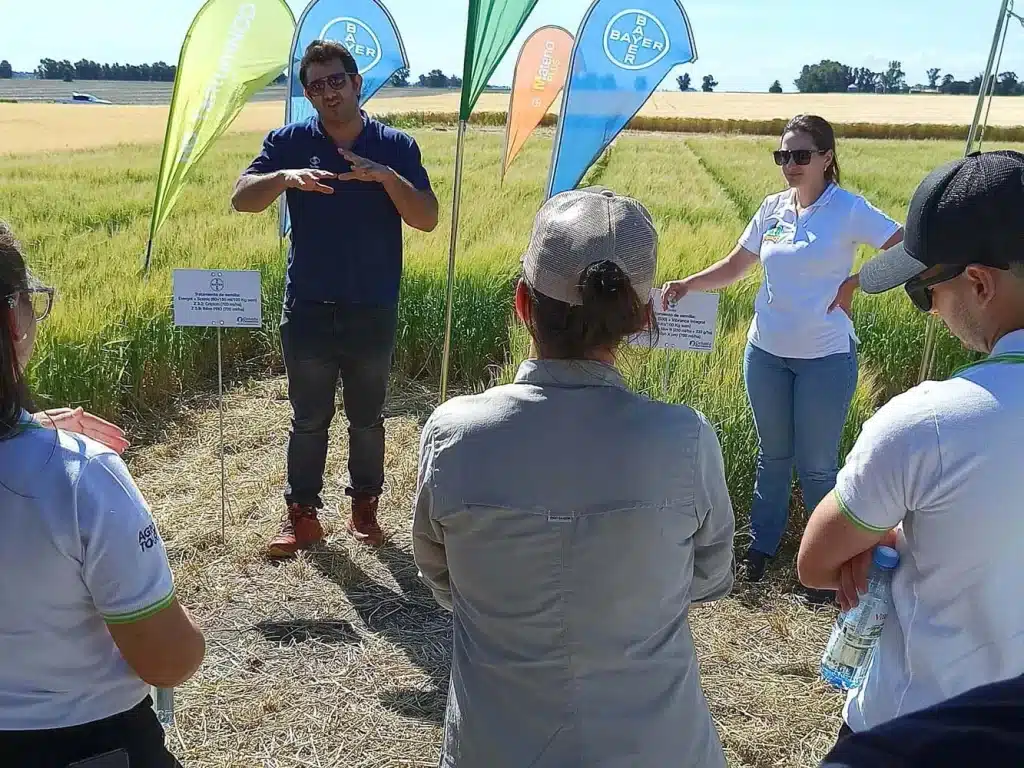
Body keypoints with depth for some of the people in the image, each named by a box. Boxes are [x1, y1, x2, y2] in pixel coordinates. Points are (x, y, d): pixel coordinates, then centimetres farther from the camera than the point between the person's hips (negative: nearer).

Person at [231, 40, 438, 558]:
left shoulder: (395, 146, 0)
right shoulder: (291, 142, 0)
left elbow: (427, 220, -8)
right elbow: (241, 198, -8)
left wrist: (387, 177, -23)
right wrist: (287, 177, -27)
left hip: (373, 311, 0)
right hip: (308, 309, 0)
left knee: (367, 417, 13)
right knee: (308, 419, 9)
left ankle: (364, 508, 29)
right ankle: (302, 515, 21)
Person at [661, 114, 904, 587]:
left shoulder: (848, 210, -11)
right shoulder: (772, 209, 4)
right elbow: (734, 267, 10)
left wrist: (853, 283, -13)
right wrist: (687, 286, -4)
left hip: (826, 358, -4)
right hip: (766, 353, 5)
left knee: (817, 465, 4)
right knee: (772, 454, 17)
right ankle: (762, 544, 32)